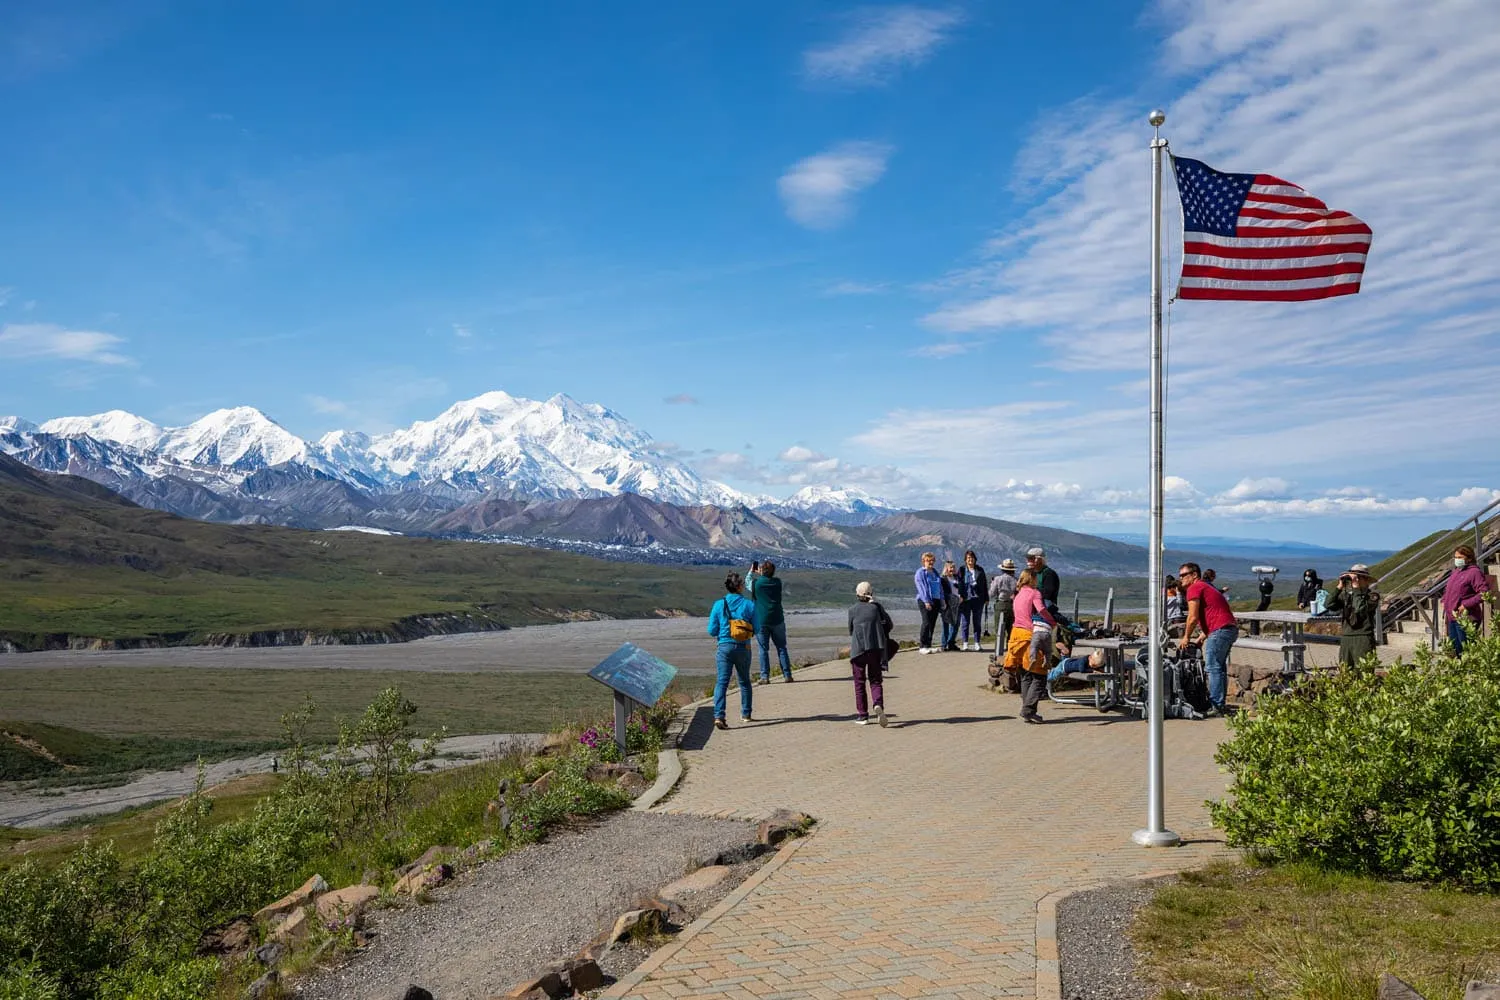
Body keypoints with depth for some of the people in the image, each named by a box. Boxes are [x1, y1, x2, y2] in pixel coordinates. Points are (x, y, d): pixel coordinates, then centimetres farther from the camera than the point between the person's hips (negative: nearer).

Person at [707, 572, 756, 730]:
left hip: (725, 646, -1)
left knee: (722, 682, -3)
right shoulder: (749, 604, -5)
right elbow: (756, 629, -1)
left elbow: (712, 630, -2)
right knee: (744, 682, 18)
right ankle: (745, 714, 27)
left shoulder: (719, 604, -4)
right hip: (743, 647, 1)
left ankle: (718, 716, -18)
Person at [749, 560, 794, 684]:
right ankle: (787, 675, 6)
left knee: (764, 649, 3)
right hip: (777, 620, 2)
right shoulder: (777, 581, 0)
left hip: (761, 621, -2)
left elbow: (748, 583, 14)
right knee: (781, 648, 8)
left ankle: (765, 677, 1)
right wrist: (760, 575, 36)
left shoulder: (756, 582, -8)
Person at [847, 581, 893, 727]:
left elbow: (851, 630, 11)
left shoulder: (853, 610, 4)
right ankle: (878, 705, -19)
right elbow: (889, 625, 13)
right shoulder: (876, 607, 7)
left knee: (859, 683, 10)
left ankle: (862, 716, 11)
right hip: (877, 648, 1)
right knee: (875, 681, 9)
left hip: (858, 649, -1)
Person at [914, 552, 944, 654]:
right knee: (926, 623, -13)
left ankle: (928, 645, 10)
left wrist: (942, 600, 12)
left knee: (932, 624, 5)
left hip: (936, 601, 7)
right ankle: (922, 646, -11)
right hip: (925, 601, -7)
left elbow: (940, 587, 21)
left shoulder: (935, 572, 20)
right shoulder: (920, 573, -2)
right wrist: (926, 601, -19)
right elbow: (921, 588, -11)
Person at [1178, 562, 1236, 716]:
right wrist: (1202, 638, 22)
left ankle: (1216, 706, -10)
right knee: (1219, 667, 14)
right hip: (1231, 628, 10)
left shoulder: (1194, 588, -4)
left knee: (1213, 668, -9)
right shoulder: (1206, 586, 26)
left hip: (1220, 630, -10)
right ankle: (1220, 705, 17)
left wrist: (1186, 638, 2)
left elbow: (1193, 618, -9)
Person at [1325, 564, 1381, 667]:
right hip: (1345, 638, 5)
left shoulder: (1372, 596, -2)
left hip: (1363, 639, -5)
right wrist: (1339, 587, -5)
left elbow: (1360, 608, -20)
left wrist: (1356, 589, -15)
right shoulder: (1346, 594, 11)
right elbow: (1330, 605, -2)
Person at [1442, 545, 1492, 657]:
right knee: (1454, 649, 14)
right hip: (1452, 618, 9)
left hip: (1465, 619, -9)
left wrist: (1466, 604, -20)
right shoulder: (1455, 571, 16)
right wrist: (1444, 600, 14)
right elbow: (1447, 588, 31)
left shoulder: (1474, 572, -11)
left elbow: (1484, 593, -20)